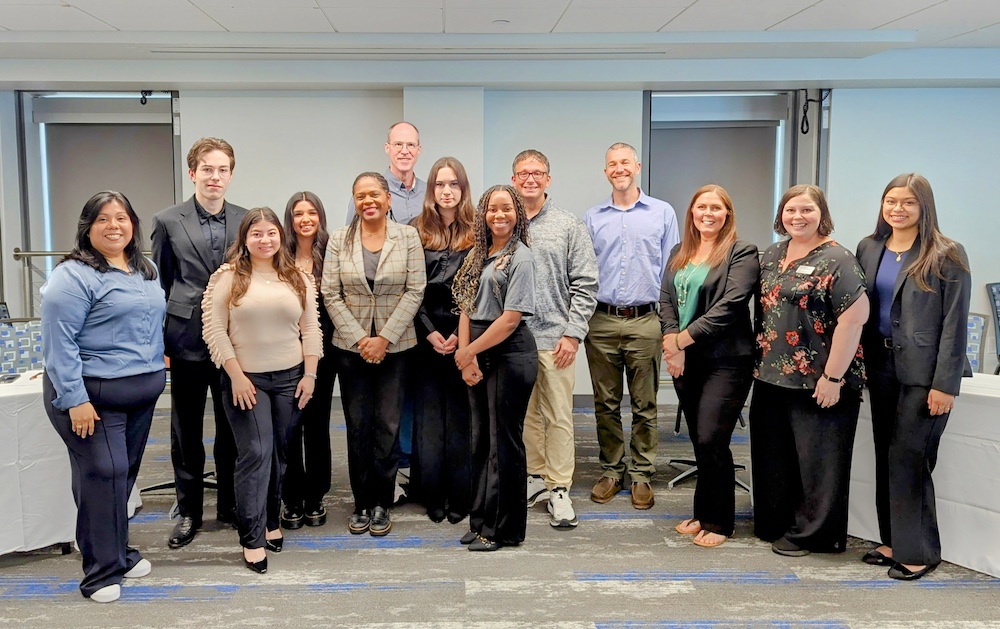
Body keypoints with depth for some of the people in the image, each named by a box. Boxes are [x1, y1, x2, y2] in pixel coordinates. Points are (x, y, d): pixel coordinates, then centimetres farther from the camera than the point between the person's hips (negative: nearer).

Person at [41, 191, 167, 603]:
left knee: (126, 473, 15)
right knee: (103, 475, -7)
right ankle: (102, 570, 5)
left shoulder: (146, 271, 13)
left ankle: (118, 551, 29)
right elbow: (59, 342, -16)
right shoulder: (74, 275, -11)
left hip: (142, 393, 7)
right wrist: (74, 399, -20)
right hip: (94, 395, -7)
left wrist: (157, 375, 16)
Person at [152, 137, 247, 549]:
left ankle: (230, 505, 26)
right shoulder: (168, 222, 0)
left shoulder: (246, 221, 3)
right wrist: (156, 339, 0)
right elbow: (159, 284, 4)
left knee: (232, 427, 11)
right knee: (186, 430, 9)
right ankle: (188, 511, 23)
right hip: (187, 339, -1)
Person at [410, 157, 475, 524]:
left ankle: (460, 497, 10)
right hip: (426, 338, 1)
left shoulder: (477, 232, 2)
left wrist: (460, 335, -10)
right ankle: (433, 496, 12)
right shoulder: (416, 231, 6)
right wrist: (430, 332, -7)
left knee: (461, 416, 2)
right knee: (429, 418, 3)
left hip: (464, 338, -1)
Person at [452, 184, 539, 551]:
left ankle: (503, 529, 13)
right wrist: (466, 356, -6)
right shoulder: (478, 254, 12)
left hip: (509, 353, -7)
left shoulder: (520, 257, -9)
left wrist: (469, 351, -11)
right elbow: (466, 307, 7)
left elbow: (511, 318, -15)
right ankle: (481, 521, 24)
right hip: (477, 356, 7)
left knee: (504, 442, 1)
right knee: (481, 440, 13)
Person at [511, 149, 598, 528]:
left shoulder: (569, 226, 3)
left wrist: (573, 333, -7)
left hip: (554, 337, -2)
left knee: (558, 416, 0)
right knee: (525, 413, 12)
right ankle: (535, 477, 26)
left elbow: (585, 284, 1)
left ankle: (559, 489, 9)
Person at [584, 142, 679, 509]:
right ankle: (611, 471, 21)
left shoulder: (663, 213, 5)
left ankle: (641, 475, 17)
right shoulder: (592, 218, 9)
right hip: (602, 321, 2)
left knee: (644, 405, 5)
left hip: (646, 322, -1)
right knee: (605, 403, 8)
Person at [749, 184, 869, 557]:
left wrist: (833, 377, -19)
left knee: (817, 458, 4)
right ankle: (774, 523, 31)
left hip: (817, 382, -7)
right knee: (773, 454, 16)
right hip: (771, 376, 7)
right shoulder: (773, 256, 11)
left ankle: (811, 533, 19)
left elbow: (854, 317, -18)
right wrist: (761, 360, 13)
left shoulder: (836, 260, -12)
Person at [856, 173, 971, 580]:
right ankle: (893, 542, 22)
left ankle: (917, 551, 11)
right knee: (886, 456, 10)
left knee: (908, 458, -4)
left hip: (923, 373, -5)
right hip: (881, 367, 6)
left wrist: (945, 385, -14)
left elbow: (954, 324, -10)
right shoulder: (869, 249, 9)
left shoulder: (947, 256, -7)